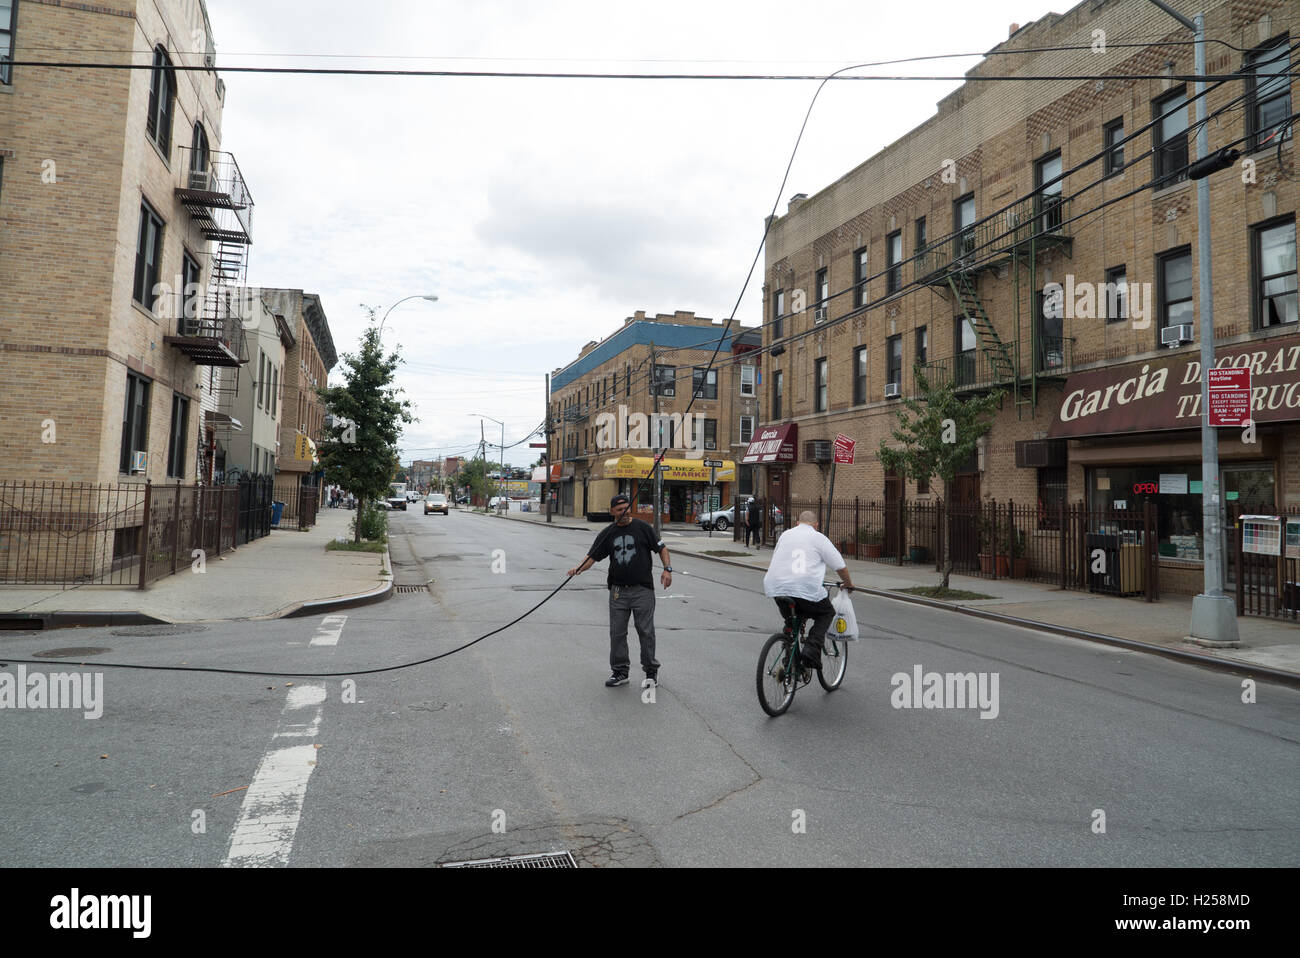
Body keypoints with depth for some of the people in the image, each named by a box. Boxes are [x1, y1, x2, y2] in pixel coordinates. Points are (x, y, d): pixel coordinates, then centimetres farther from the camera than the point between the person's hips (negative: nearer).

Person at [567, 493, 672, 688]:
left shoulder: (643, 527, 0)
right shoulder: (607, 533, 7)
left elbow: (661, 548, 5)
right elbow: (592, 556, 3)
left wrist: (667, 569, -8)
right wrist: (579, 568, -15)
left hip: (642, 589, -3)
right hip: (618, 590, 3)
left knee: (645, 630, 0)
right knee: (617, 632, 6)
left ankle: (651, 671, 12)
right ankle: (619, 672, 18)